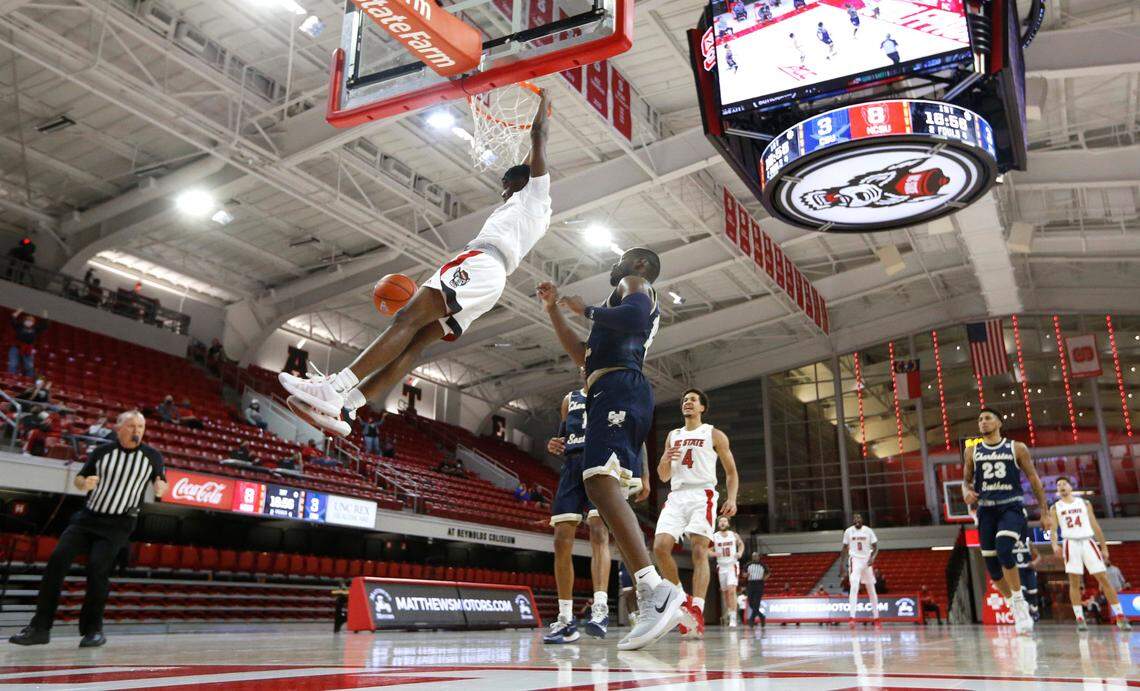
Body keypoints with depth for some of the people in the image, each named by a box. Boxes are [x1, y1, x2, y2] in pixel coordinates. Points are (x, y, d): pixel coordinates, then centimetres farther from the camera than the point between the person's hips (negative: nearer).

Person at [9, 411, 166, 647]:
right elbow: (78, 479, 12)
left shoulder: (152, 457, -3)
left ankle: (93, 629, -4)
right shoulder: (101, 452, 2)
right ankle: (40, 627, -3)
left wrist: (161, 488, -17)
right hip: (88, 516, 3)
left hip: (119, 523, -3)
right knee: (57, 559, -11)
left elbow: (160, 485, 7)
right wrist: (85, 483, -12)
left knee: (98, 566, -20)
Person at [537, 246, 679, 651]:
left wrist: (584, 309, -4)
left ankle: (657, 590, -39)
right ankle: (651, 603, -2)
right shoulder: (629, 301, 37)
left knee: (599, 481, -26)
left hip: (618, 389, -10)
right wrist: (554, 311, 34)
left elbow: (633, 315, -18)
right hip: (618, 396, 10)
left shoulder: (635, 283, 9)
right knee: (607, 490, 3)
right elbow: (582, 355, 36)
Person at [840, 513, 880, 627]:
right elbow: (845, 548, 8)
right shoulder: (848, 531, 0)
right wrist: (842, 565, 5)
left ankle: (876, 618, 20)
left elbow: (875, 547, 2)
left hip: (867, 561, 2)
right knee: (854, 588, -17)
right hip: (855, 560, -2)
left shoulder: (868, 531, -1)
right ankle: (851, 617, -23)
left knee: (871, 590, 10)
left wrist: (872, 557, -17)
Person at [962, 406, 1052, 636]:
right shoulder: (972, 452, 10)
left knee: (1004, 549, -29)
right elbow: (966, 480, 17)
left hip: (1011, 507, -3)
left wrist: (1045, 512, 1)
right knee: (992, 564, 2)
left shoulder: (1017, 448, 3)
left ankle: (1019, 602, -14)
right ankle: (1015, 608, 23)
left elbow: (1034, 480, 5)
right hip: (986, 511, 4)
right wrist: (966, 492, -7)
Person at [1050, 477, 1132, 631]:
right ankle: (1080, 619, -4)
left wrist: (1104, 547, 8)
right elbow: (1053, 530, 2)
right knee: (1074, 581, -6)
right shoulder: (1055, 507, 10)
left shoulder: (1084, 503, 13)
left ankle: (1120, 617, 3)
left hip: (1087, 542, 1)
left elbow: (1095, 526, 13)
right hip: (1071, 543, -1)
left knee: (1103, 579, -3)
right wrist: (1055, 545, -16)